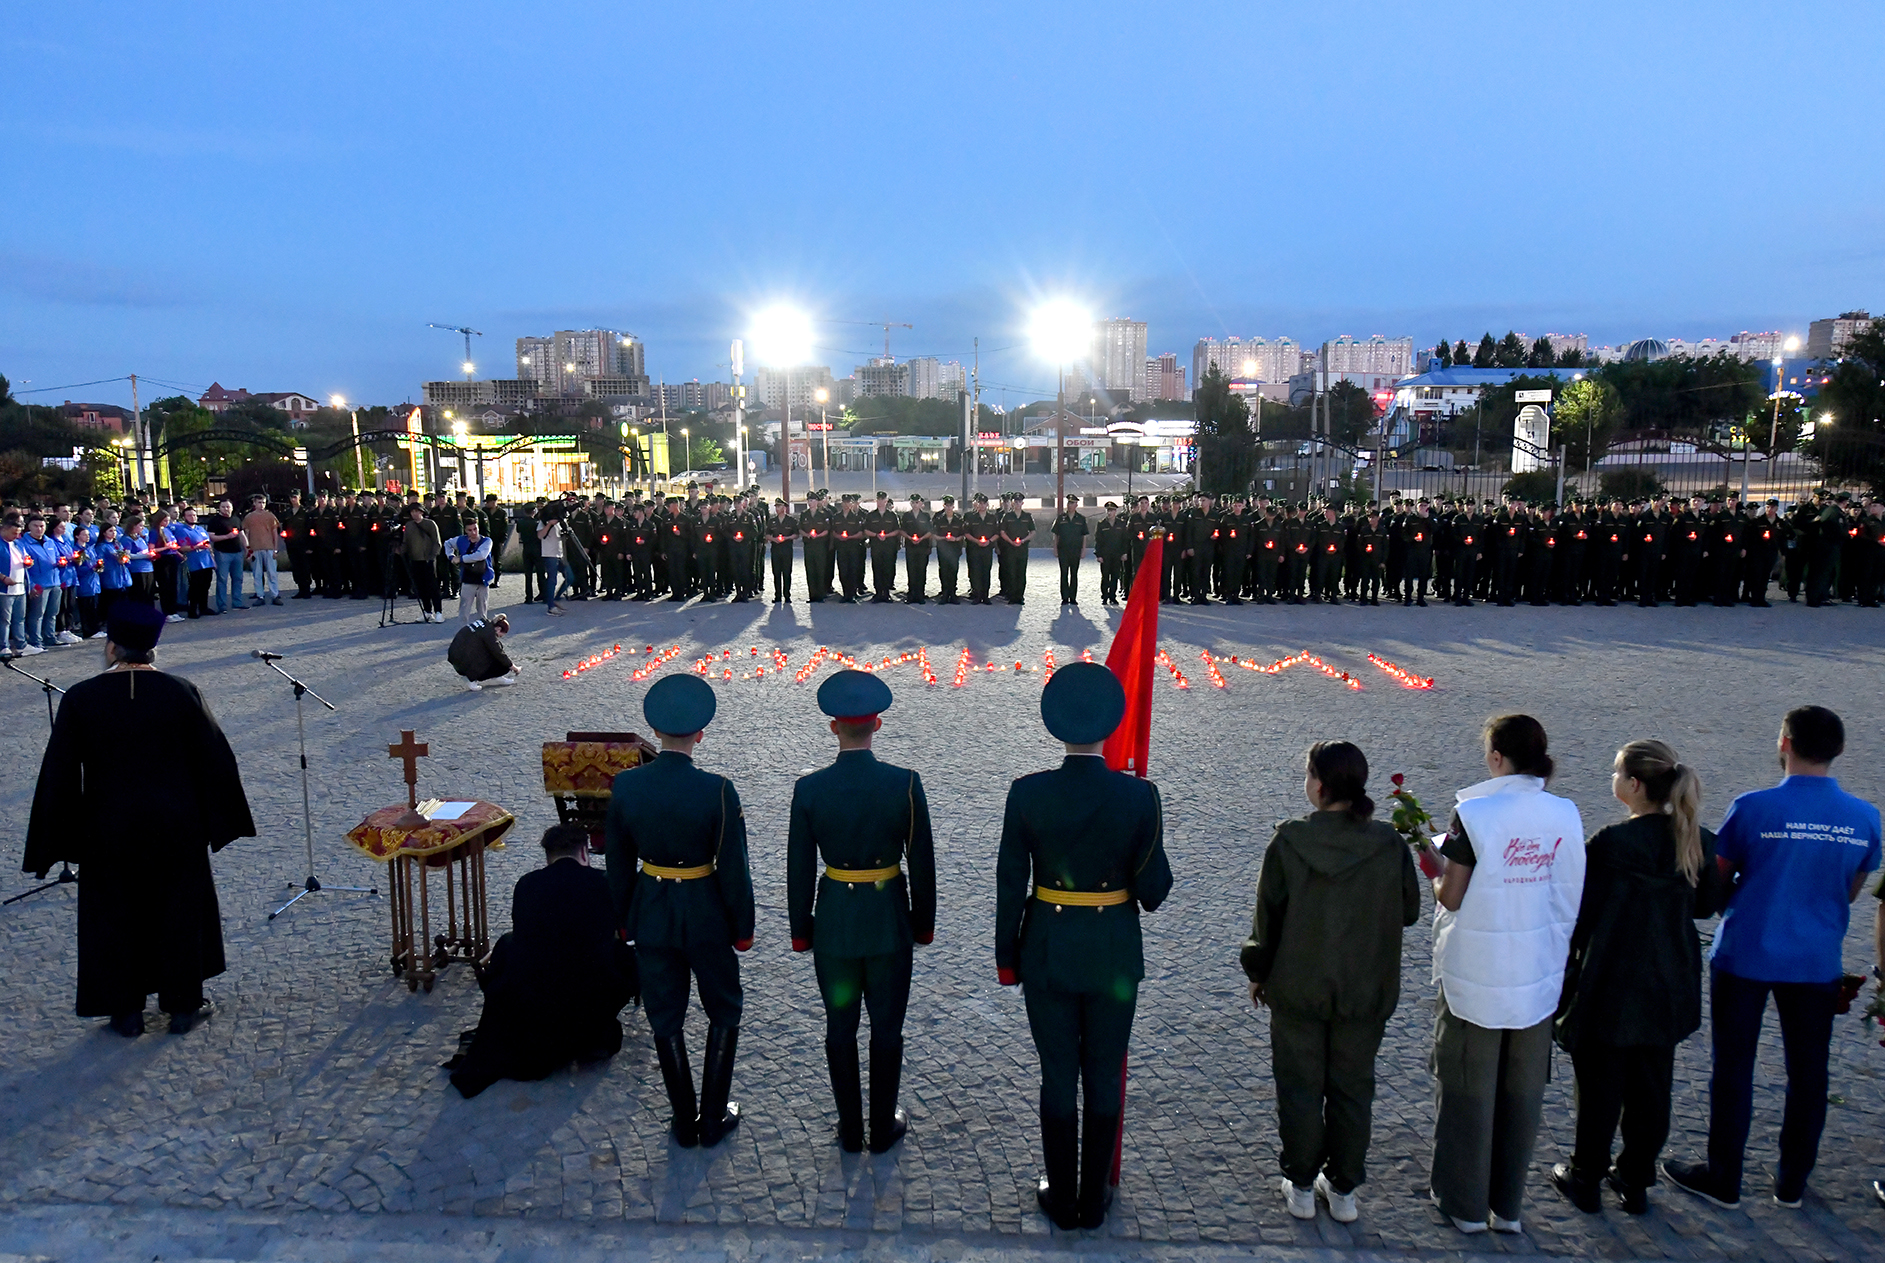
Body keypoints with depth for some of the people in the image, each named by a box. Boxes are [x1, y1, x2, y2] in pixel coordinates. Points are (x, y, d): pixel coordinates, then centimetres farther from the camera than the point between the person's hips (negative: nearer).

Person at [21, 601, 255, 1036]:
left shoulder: (80, 699, -10)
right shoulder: (181, 692, -9)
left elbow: (58, 776, -6)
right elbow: (216, 760, -4)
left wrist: (52, 845, 3)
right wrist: (219, 821, 8)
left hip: (108, 831, 0)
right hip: (176, 828, 0)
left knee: (113, 916, 15)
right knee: (180, 911, 13)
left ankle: (126, 1011, 23)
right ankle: (183, 1005, 21)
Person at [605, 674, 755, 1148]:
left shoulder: (625, 786, -11)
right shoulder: (717, 791, -21)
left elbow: (618, 862, 0)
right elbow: (732, 868, -14)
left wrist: (624, 919, 14)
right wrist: (743, 927, 0)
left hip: (651, 915, 3)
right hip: (706, 914, -3)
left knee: (665, 1018, 17)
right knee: (724, 1012, 18)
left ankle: (684, 1122, 28)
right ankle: (713, 1119, 24)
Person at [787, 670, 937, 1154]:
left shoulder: (809, 789, -12)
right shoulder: (905, 784, -15)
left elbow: (799, 869, -5)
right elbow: (922, 862, -7)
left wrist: (800, 929, 8)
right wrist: (924, 922, 7)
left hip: (834, 922, 1)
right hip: (890, 922, -1)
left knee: (840, 1028, 16)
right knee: (887, 1027, 15)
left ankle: (850, 1130, 30)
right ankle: (883, 1127, 29)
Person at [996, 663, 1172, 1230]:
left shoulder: (1028, 793, -13)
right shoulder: (1139, 795, -14)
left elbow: (1010, 883, -7)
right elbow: (1154, 887, -10)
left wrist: (1006, 957, 5)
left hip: (1047, 953, 0)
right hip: (1115, 954, 0)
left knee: (1058, 1077, 15)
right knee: (1105, 1077, 16)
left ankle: (1062, 1199, 28)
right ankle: (1094, 1200, 29)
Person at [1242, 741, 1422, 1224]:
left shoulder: (1289, 843, -17)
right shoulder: (1390, 844, -12)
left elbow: (1268, 916, -9)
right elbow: (1409, 911, 2)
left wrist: (1257, 972, 6)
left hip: (1298, 989, -2)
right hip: (1366, 993, 2)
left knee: (1300, 1088, 14)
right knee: (1352, 1090, 17)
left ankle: (1301, 1187, 25)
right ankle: (1343, 1189, 29)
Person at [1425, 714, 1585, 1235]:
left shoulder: (1473, 814, -18)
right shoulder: (1566, 815, -3)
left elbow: (1450, 898, -14)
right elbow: (1570, 897, 3)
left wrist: (1435, 873, 5)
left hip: (1476, 975, -4)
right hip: (1538, 976, 4)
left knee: (1469, 1089, 11)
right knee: (1523, 1091, 17)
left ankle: (1467, 1205, 24)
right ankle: (1509, 1205, 29)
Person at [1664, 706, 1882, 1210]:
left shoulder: (1753, 808, -17)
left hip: (1746, 956, -3)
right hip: (1817, 962, 4)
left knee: (1733, 1068, 8)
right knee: (1808, 1072, 17)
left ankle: (1723, 1178, 19)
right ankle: (1792, 1182, 29)